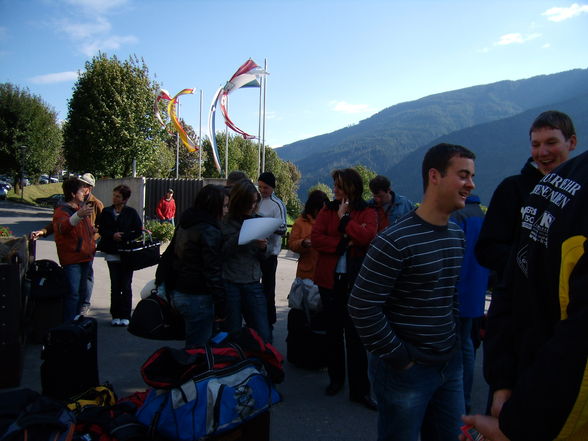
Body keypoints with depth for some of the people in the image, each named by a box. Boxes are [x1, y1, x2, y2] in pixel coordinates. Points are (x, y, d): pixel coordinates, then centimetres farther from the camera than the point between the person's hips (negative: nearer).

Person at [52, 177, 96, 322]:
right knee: (73, 293, -11)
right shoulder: (61, 210, -13)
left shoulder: (83, 207, 15)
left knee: (82, 291, 17)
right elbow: (62, 227, -36)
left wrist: (92, 243, 23)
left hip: (86, 256, 9)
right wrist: (78, 215, -51)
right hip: (72, 258, -9)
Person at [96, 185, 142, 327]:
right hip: (112, 253, 2)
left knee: (126, 286, 3)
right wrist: (112, 235, -13)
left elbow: (139, 231, -2)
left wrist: (123, 237, -12)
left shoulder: (131, 212, -1)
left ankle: (125, 315, 13)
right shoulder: (106, 212, 6)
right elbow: (101, 230, 4)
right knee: (115, 286, 6)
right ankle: (116, 316, 15)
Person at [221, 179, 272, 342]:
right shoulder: (224, 222, -4)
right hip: (229, 284, -3)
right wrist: (236, 240, -20)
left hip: (252, 284, 4)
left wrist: (263, 247, -6)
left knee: (263, 335, 2)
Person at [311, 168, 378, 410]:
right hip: (330, 279, 3)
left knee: (355, 335, 2)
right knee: (333, 332, 15)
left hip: (355, 281, -3)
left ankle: (359, 389, 12)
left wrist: (344, 219, -13)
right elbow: (315, 238, -8)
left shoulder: (367, 212, -1)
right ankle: (335, 378, 32)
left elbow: (368, 236, -21)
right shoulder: (327, 211, 5)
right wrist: (343, 243, -17)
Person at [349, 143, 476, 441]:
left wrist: (454, 342, 9)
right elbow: (362, 309, -21)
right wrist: (400, 358, -14)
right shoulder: (395, 241, -20)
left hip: (450, 364, 7)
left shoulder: (457, 235, 5)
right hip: (406, 371, -7)